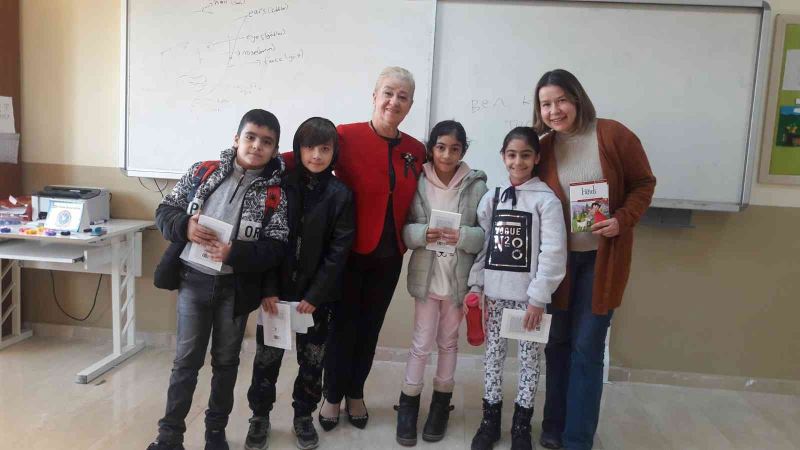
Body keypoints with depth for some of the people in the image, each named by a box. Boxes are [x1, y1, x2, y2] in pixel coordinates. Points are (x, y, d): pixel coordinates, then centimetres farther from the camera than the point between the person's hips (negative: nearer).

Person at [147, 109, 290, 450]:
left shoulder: (274, 194, -6)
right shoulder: (203, 172, 0)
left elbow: (276, 248, -10)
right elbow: (165, 211, 4)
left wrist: (233, 253, -24)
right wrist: (185, 227, -18)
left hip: (235, 287, 0)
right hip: (193, 280, 0)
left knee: (226, 361, 14)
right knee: (186, 360, 8)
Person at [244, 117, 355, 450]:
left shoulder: (341, 195, -5)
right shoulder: (280, 185, -4)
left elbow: (338, 250, -7)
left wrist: (315, 295, -12)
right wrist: (268, 288, -12)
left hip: (316, 295, 0)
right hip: (276, 291, 0)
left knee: (312, 359, 12)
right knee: (267, 356, 11)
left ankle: (304, 416, 32)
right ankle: (260, 416, 30)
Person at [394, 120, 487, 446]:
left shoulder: (476, 185, -6)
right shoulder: (418, 182, -4)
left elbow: (487, 233, -5)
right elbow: (404, 229, -2)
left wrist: (462, 236, -22)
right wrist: (422, 234, -22)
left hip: (458, 277, 1)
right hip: (426, 275, 0)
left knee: (449, 342, 16)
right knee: (422, 342, 5)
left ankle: (441, 403, 33)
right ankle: (408, 404, 25)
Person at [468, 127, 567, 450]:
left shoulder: (546, 199, -7)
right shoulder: (491, 198, 5)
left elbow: (553, 253, -11)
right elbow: (480, 244, 6)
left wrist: (538, 297, -13)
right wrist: (475, 286, 2)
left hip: (529, 294, -3)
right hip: (494, 292, 3)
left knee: (529, 358, 8)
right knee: (493, 354, 12)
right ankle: (490, 418, 27)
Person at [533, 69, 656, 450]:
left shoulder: (613, 135, -10)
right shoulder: (542, 147, -1)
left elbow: (644, 183, -3)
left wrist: (622, 220, -18)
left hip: (602, 257, -3)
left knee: (586, 347, 0)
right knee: (557, 343, 11)